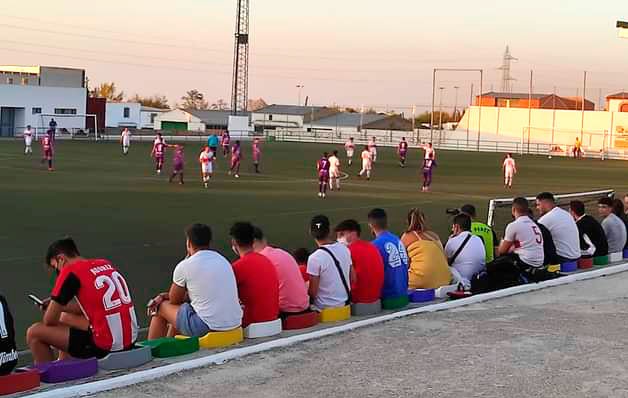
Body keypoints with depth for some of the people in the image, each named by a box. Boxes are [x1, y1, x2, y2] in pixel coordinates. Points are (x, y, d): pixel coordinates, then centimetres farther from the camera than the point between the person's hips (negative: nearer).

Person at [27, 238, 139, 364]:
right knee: (66, 316, 31)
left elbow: (49, 321, -3)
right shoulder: (106, 264, 12)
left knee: (34, 333, 4)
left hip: (105, 346, -8)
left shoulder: (70, 272, -8)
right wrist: (60, 306, 23)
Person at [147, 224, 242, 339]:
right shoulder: (223, 260, 11)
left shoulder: (184, 266, -9)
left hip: (206, 327, -7)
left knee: (160, 305, 17)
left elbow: (175, 300, 4)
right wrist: (166, 296, 24)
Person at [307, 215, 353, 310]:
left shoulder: (315, 258, -20)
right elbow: (353, 278, 6)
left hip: (326, 308, -6)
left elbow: (313, 292, -17)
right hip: (345, 302, 6)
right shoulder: (344, 249, -2)